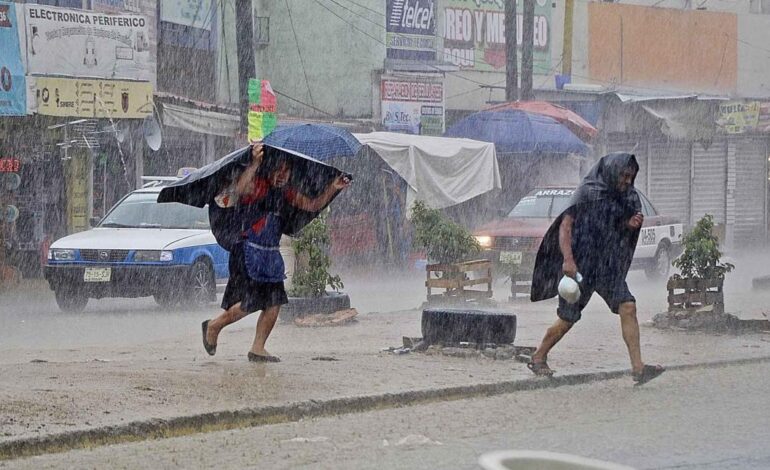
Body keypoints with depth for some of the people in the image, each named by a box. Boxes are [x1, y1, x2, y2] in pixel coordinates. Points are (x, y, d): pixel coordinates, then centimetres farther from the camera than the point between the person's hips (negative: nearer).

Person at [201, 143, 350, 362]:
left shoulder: (284, 192, 13)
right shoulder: (256, 185, -12)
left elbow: (313, 205, 19)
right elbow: (240, 189, -37)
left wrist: (332, 188, 5)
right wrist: (255, 163, -50)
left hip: (271, 253, 8)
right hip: (248, 251, -8)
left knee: (274, 303, 1)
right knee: (249, 303, -11)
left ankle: (258, 349, 12)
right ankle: (213, 326, 13)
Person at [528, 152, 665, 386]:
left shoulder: (625, 196, 9)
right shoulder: (587, 192, -10)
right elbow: (565, 225, -14)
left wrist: (632, 224, -4)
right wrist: (567, 259, -24)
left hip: (609, 266, 6)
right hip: (581, 265, -6)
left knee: (627, 308, -10)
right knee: (567, 318, 1)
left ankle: (638, 368, -14)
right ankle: (538, 358, 22)